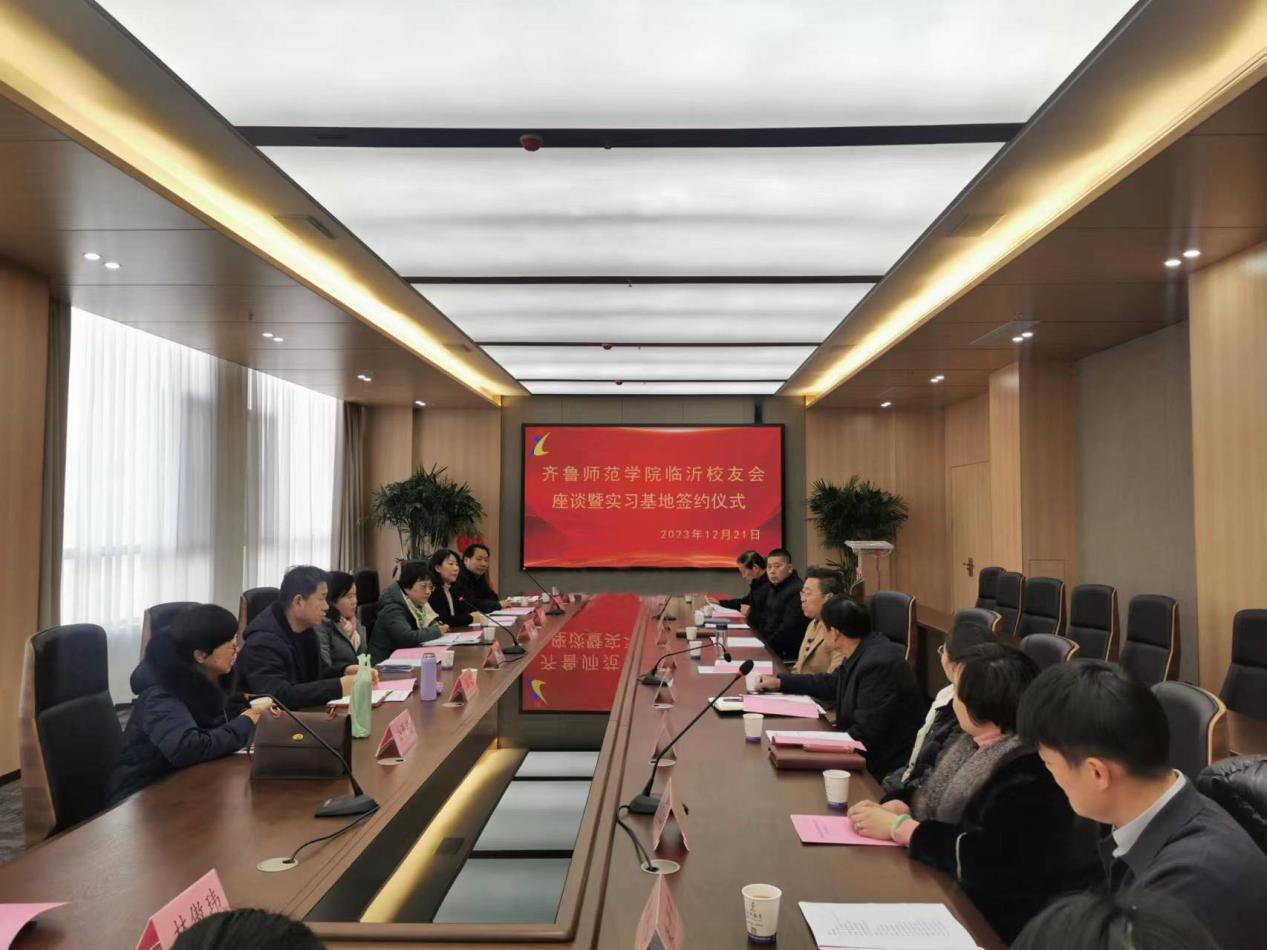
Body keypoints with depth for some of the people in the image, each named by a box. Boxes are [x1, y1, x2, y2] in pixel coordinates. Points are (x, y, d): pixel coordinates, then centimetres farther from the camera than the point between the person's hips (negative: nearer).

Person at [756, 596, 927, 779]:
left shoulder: (878, 664, -27)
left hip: (887, 767, -8)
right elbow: (832, 684, 21)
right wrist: (781, 682, 24)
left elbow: (864, 734, -26)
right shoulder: (863, 654, 2)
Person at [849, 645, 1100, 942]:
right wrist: (895, 807, -12)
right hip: (948, 886, 8)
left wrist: (898, 827, -22)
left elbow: (986, 861, -29)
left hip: (998, 921, -7)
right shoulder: (977, 741, 1)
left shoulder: (1032, 775, -26)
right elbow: (936, 796, 9)